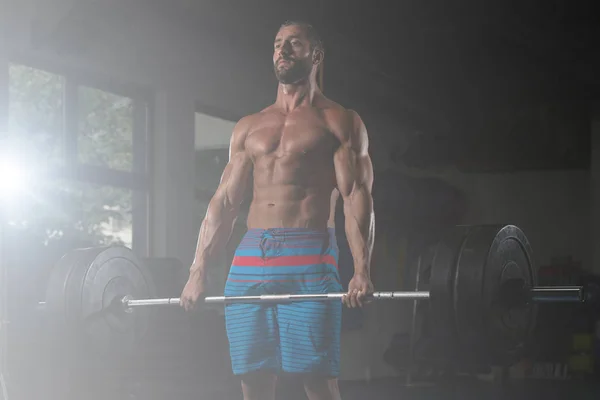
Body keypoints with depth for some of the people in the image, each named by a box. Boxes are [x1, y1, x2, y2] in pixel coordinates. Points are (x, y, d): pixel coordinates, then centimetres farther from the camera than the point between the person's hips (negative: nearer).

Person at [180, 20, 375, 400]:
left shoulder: (340, 122, 7)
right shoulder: (249, 127, 21)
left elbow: (357, 197, -4)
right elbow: (224, 202, 17)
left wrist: (362, 271, -18)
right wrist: (198, 271, 8)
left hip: (308, 258, -5)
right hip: (250, 258, 5)